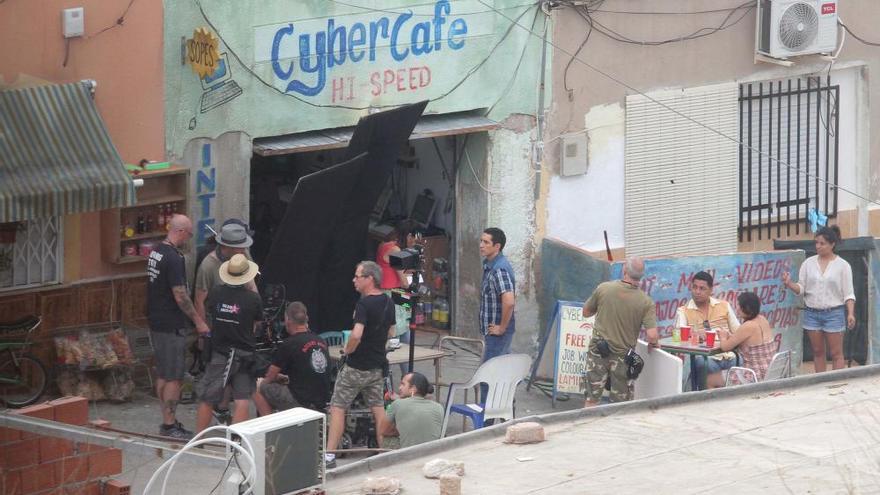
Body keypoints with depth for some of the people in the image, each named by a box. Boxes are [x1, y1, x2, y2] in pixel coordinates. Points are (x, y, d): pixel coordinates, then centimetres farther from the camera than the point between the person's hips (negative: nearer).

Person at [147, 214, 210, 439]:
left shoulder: (155, 252, 11)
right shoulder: (174, 258, -19)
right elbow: (180, 296, -21)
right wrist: (198, 321, -13)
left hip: (156, 322, 10)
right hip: (171, 326, -10)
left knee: (162, 375, 14)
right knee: (173, 378, -5)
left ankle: (168, 421, 21)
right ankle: (169, 425, -4)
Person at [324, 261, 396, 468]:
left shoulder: (364, 304, -20)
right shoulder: (388, 302, 5)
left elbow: (356, 335, -30)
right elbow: (390, 333, 17)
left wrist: (347, 350, -13)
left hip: (356, 366, -7)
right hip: (378, 364, 7)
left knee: (337, 408, -1)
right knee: (378, 408, 13)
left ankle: (329, 455, -4)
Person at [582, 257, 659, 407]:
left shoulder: (603, 288, -9)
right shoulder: (646, 302, -12)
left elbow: (586, 312, 6)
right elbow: (652, 336, -18)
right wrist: (653, 343, 4)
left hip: (598, 351, 1)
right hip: (623, 355, -1)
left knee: (591, 399, 7)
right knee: (621, 404, 10)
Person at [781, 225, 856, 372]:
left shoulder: (842, 265, -3)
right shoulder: (808, 263, 4)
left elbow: (848, 293, -4)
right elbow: (801, 288, 4)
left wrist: (851, 313, -15)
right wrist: (789, 284, -16)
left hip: (834, 312, -3)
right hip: (812, 312, 3)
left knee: (836, 354, 0)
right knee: (818, 352, 10)